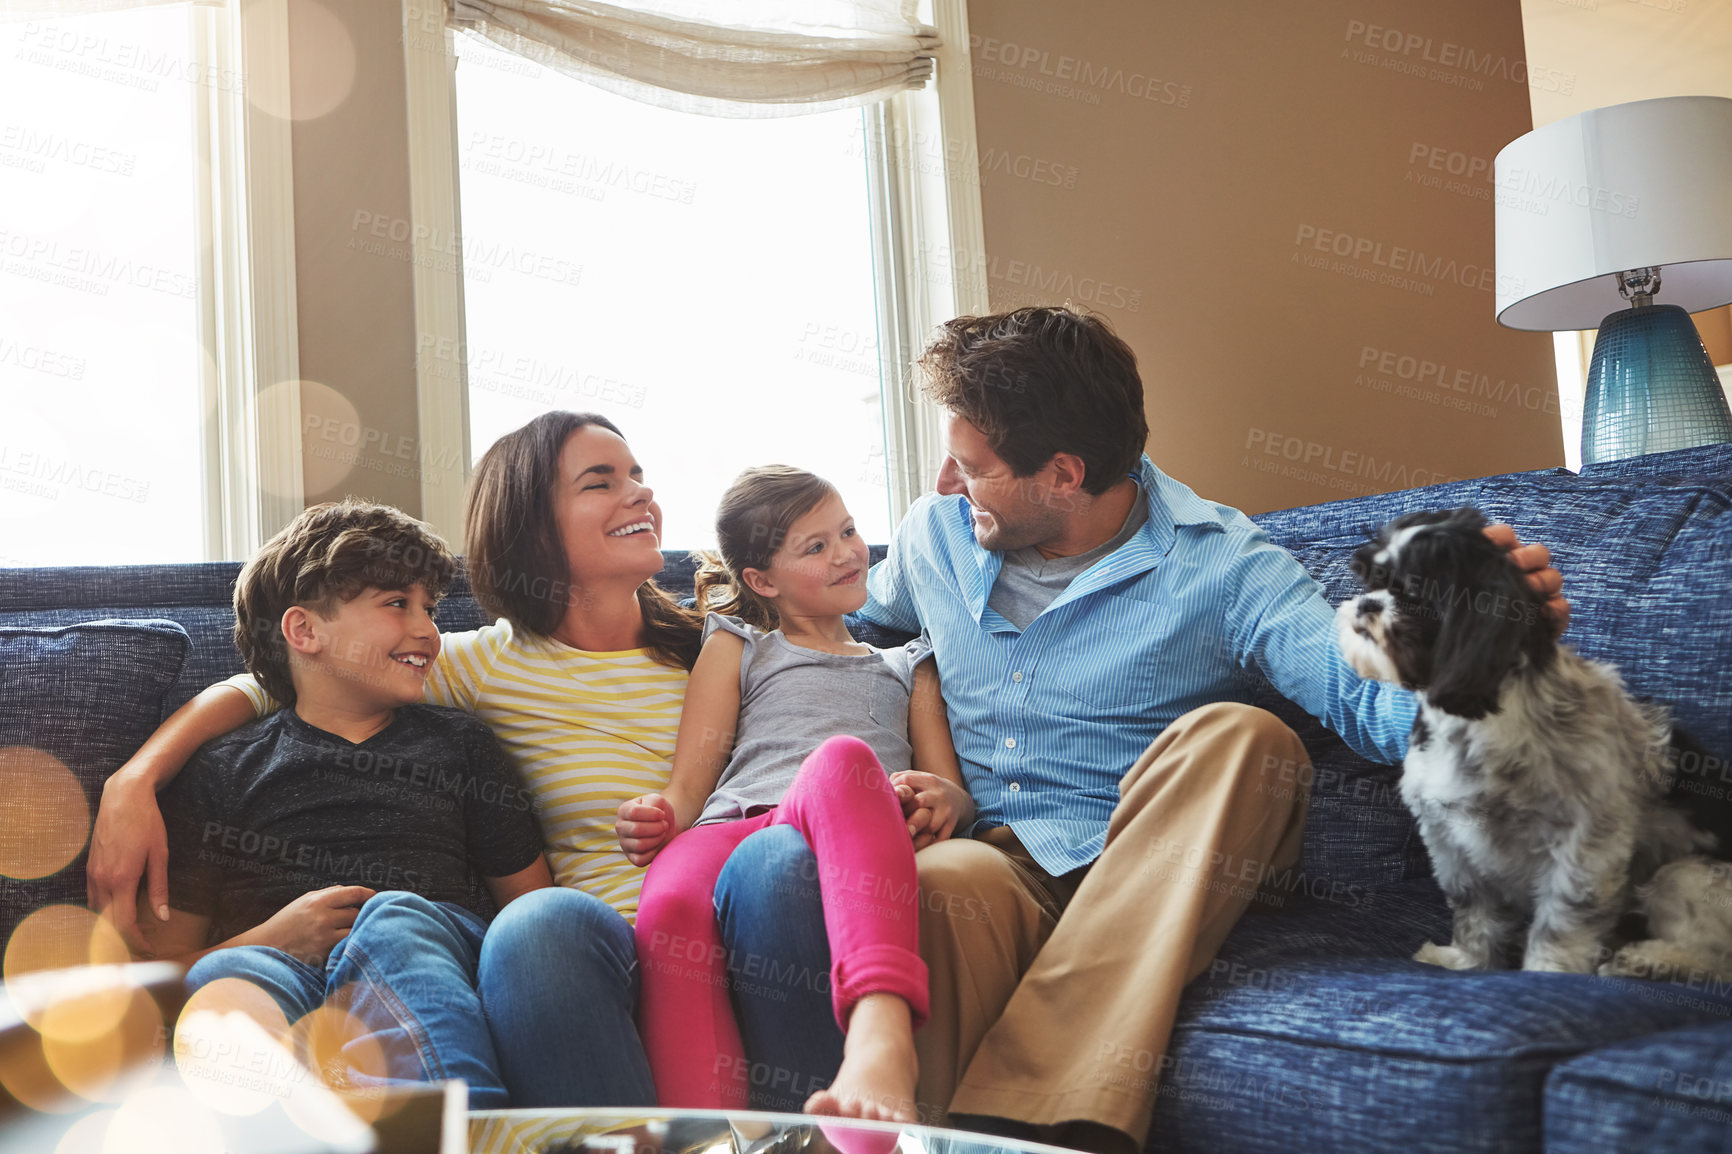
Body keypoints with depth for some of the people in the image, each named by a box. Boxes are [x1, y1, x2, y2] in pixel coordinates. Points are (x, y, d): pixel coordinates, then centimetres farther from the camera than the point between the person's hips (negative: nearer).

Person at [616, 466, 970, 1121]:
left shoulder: (908, 667, 37)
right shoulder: (736, 647, 33)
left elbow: (955, 791, 23)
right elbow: (689, 784, 19)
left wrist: (943, 798, -4)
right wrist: (658, 820, -7)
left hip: (847, 843, 0)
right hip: (733, 826, 1)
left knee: (842, 756, -40)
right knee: (670, 905, -40)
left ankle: (881, 1032, -62)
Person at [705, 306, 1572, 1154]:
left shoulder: (1216, 564, -2)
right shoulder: (934, 536, 13)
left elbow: (1367, 699, -15)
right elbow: (854, 618, 35)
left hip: (1160, 886, -1)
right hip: (994, 859, 1)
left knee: (1236, 737, -34)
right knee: (944, 882, -36)